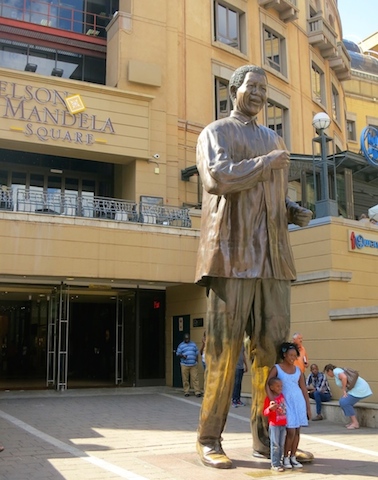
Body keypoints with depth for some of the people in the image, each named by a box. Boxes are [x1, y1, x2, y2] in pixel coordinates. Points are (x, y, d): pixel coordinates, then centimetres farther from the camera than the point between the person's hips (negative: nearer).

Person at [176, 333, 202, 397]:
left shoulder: (193, 344, 13)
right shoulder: (181, 345, 6)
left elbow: (197, 353, 18)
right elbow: (178, 354, 4)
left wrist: (196, 359, 5)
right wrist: (182, 356, -16)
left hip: (194, 365, 1)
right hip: (184, 365, -1)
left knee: (195, 378, -4)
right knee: (185, 379, -1)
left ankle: (197, 392, -4)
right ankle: (186, 392, 9)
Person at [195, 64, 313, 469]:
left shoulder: (275, 140, 25)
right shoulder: (215, 132, 7)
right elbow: (218, 176, -14)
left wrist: (295, 212, 8)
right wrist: (268, 162, -5)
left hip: (273, 256, 6)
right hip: (233, 253, -5)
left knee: (272, 344, 2)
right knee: (224, 346, -5)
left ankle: (265, 436, 11)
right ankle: (209, 438, 5)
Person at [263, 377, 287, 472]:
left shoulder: (282, 396, 6)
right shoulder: (269, 398, -12)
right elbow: (265, 412, -13)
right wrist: (270, 408, -30)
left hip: (283, 424, 6)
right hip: (274, 425, -6)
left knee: (282, 445, 12)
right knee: (275, 445, -3)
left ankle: (279, 461, 22)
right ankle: (275, 464, 4)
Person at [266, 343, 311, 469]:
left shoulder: (297, 370, 8)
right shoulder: (276, 368, -4)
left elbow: (304, 389, 11)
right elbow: (267, 384, -14)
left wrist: (308, 407, 9)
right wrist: (272, 399, -27)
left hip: (299, 402, 4)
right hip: (286, 403, -4)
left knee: (297, 431, 5)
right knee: (290, 432, -10)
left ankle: (293, 458, 18)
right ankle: (285, 458, 8)